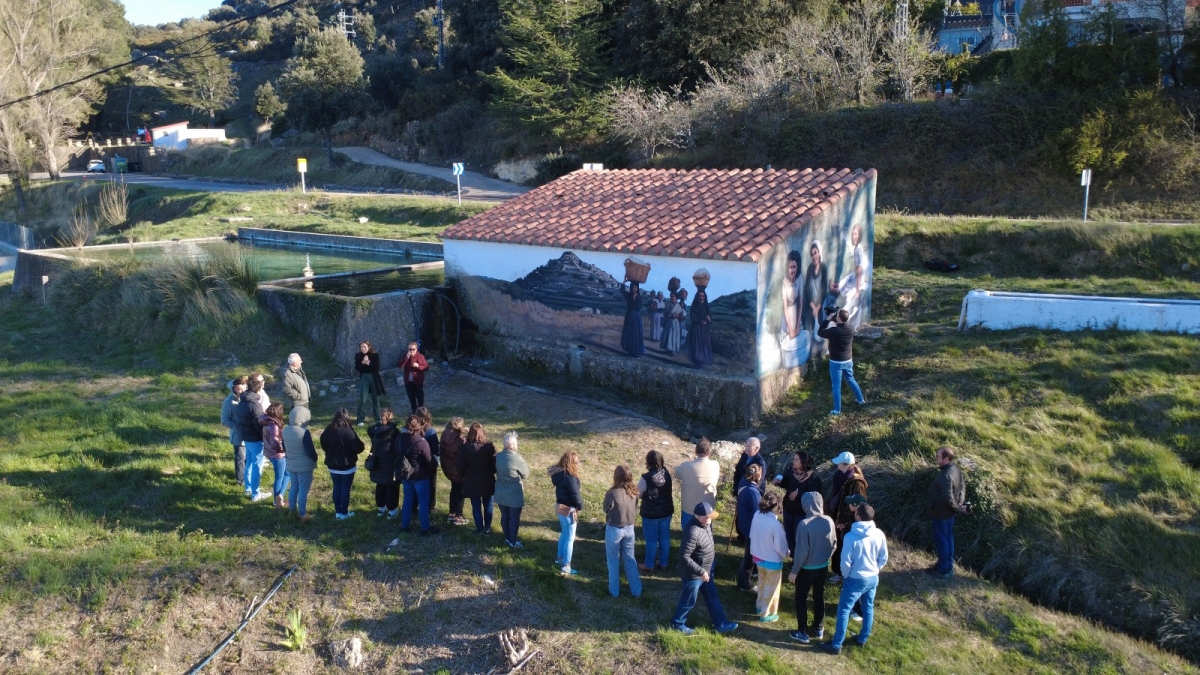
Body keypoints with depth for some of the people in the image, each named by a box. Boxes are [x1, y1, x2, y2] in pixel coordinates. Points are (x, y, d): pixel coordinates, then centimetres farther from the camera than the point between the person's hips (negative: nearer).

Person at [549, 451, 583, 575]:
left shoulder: (559, 474, 3)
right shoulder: (570, 477, -26)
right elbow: (575, 494, -20)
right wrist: (580, 507, -3)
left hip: (560, 506, 9)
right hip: (568, 509, -9)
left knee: (564, 534, 25)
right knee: (570, 538, 1)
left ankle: (560, 558, 39)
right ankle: (565, 566, 6)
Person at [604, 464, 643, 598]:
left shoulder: (612, 493, -25)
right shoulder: (634, 492, -8)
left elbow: (606, 509, -8)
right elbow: (635, 510, 4)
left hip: (614, 530, -4)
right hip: (629, 528, 4)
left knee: (613, 561, 14)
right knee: (630, 560, 19)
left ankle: (614, 591, 26)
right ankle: (636, 591, 26)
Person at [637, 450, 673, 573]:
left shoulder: (646, 478, -24)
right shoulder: (667, 474, -7)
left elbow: (638, 493, -10)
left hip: (650, 514, -5)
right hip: (666, 512, 5)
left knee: (651, 540, 10)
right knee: (664, 538, 17)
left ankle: (649, 565, 24)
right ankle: (663, 564, 30)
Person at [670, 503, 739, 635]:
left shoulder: (705, 523, -7)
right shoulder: (693, 532, -36)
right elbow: (684, 557, -33)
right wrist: (700, 571, -26)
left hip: (705, 570, 9)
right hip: (693, 574, -9)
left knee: (711, 596, 21)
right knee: (689, 601, 12)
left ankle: (720, 624, 36)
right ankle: (677, 624, 34)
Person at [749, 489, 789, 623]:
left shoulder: (757, 516, -12)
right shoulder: (775, 524, -32)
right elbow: (780, 546, -21)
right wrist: (786, 554, 0)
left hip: (758, 556, 6)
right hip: (772, 560, -6)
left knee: (762, 582, 28)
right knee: (771, 587, 15)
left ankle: (760, 606, 45)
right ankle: (766, 614, 28)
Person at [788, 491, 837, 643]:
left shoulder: (804, 524, -26)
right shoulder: (829, 521, -8)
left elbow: (801, 551, -22)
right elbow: (834, 544, 5)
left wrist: (794, 571, -11)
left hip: (807, 569, -5)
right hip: (823, 567, 5)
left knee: (801, 599, 11)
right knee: (819, 597, 20)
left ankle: (802, 633, 18)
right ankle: (818, 629, 32)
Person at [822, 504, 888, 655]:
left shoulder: (851, 537, -24)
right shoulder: (879, 534, -10)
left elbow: (845, 562, -19)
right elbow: (884, 558, 2)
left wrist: (847, 575, 1)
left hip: (856, 579, -5)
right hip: (873, 578, 5)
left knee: (844, 611, 6)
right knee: (868, 609, 22)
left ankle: (836, 645, 12)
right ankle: (863, 639, 37)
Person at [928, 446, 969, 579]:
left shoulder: (945, 476, -32)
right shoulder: (956, 469, -2)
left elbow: (948, 499, -29)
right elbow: (962, 487, 9)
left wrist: (959, 508, -14)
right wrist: (961, 504, 2)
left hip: (941, 513, -9)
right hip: (950, 513, 9)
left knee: (941, 541, 6)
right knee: (948, 538, 21)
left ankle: (944, 570, 18)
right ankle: (948, 566, 34)